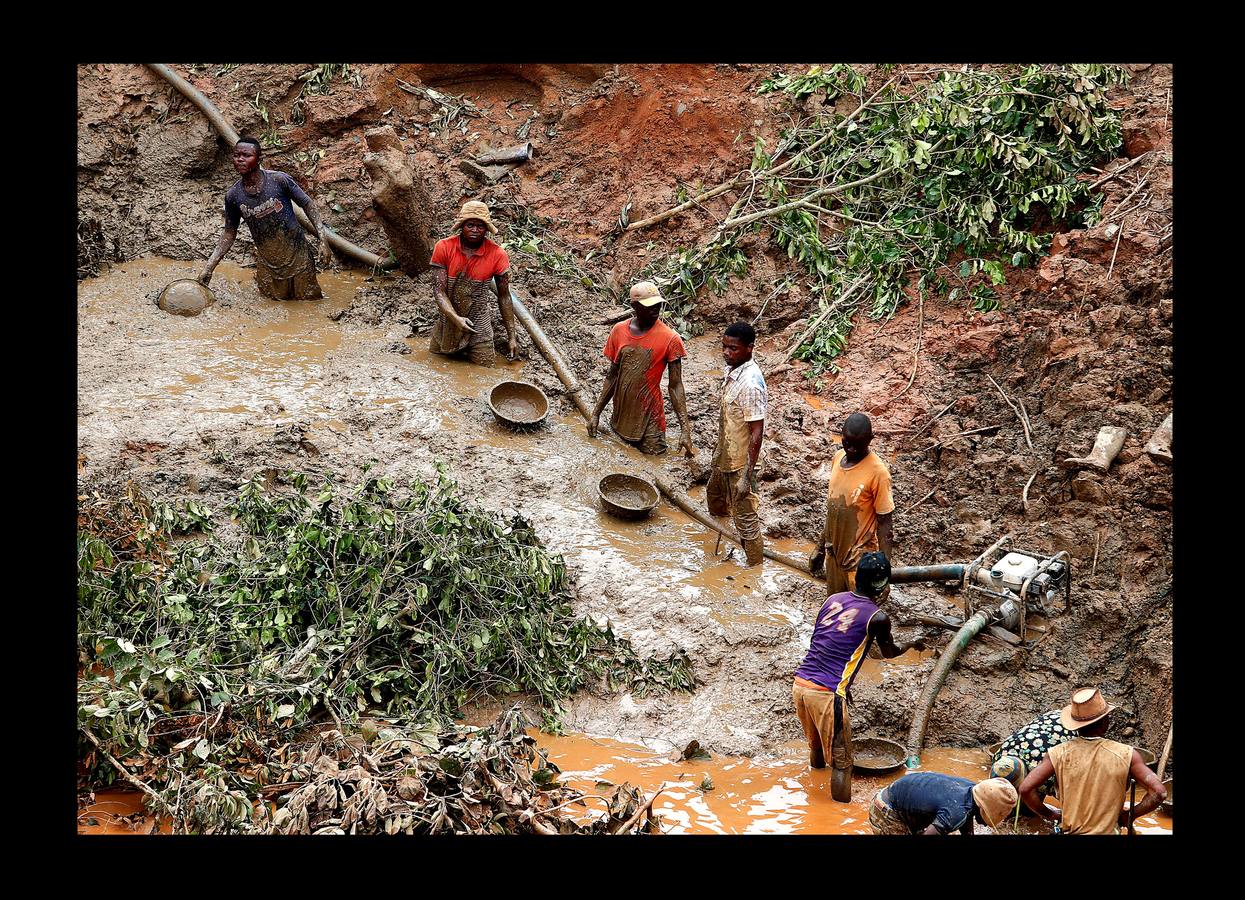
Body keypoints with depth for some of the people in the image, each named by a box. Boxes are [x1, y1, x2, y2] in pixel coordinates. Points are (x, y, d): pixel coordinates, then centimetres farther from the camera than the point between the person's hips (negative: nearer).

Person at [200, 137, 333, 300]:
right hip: (267, 266, 2)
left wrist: (323, 241, -14)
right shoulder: (233, 196, -8)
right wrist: (209, 268, -2)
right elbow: (229, 233, 4)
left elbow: (307, 205, -6)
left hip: (297, 258, -2)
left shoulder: (279, 180, -16)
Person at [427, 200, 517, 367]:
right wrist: (456, 318, -31)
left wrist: (512, 336, -2)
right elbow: (438, 290, -15)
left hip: (478, 322, -1)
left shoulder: (497, 255, -13)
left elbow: (504, 296, -3)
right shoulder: (443, 248, -14)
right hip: (448, 319, 1)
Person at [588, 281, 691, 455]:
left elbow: (675, 386, -12)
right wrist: (596, 414, 6)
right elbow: (612, 376, 7)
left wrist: (685, 429, -18)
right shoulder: (619, 331, -2)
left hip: (649, 415, -4)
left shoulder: (670, 338, -14)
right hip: (621, 413, 4)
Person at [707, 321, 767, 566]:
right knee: (714, 493, 32)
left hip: (739, 462, -10)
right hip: (725, 454, 10)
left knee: (745, 517, 1)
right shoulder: (733, 370, -2)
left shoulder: (750, 384, -30)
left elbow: (757, 432, -27)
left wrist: (747, 475, -25)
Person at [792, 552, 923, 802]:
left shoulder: (833, 599, 9)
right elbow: (889, 652, 14)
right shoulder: (877, 618, -6)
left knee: (816, 744, 30)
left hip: (800, 684, 6)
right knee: (841, 761, 4)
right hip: (826, 694, -6)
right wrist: (911, 644, 35)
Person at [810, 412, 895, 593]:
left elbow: (884, 523, -16)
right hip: (834, 552, 7)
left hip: (860, 558, -7)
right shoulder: (838, 458, 2)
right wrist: (820, 547, 17)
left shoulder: (877, 472, -19)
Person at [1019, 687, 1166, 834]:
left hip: (1069, 831, 1)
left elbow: (1025, 788, -16)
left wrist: (1049, 814, 0)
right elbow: (1159, 792, -15)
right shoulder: (1126, 755, -13)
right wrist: (1130, 815, -1)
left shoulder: (1059, 754, -12)